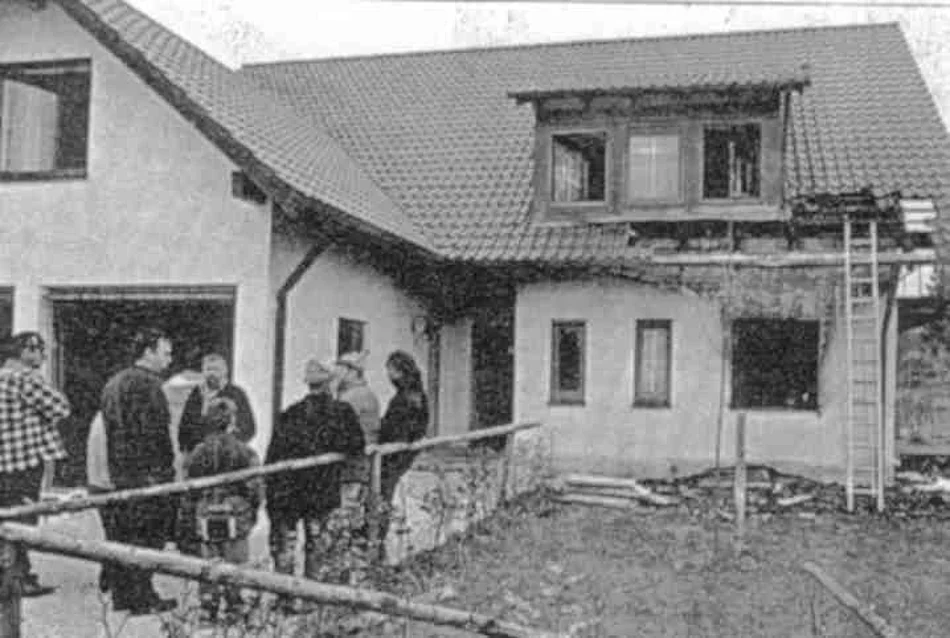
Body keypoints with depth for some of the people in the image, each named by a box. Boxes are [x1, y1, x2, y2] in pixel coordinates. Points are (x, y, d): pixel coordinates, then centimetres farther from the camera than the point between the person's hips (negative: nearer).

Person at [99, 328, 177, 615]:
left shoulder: (113, 382, 17)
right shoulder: (147, 383, -13)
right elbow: (154, 432, -19)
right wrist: (164, 468, -15)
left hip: (117, 472, 9)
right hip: (146, 473, -9)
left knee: (121, 534, 13)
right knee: (147, 537, -2)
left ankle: (121, 596, 20)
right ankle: (142, 599, 1)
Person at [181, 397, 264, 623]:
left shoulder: (197, 454, 1)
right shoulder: (245, 452, -6)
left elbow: (189, 490, 4)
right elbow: (255, 488, -5)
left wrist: (189, 519, 12)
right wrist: (253, 512, 11)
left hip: (205, 519, 2)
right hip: (236, 518, -2)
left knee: (208, 564, 10)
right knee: (235, 563, 8)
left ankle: (208, 607, 9)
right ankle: (233, 605, 10)